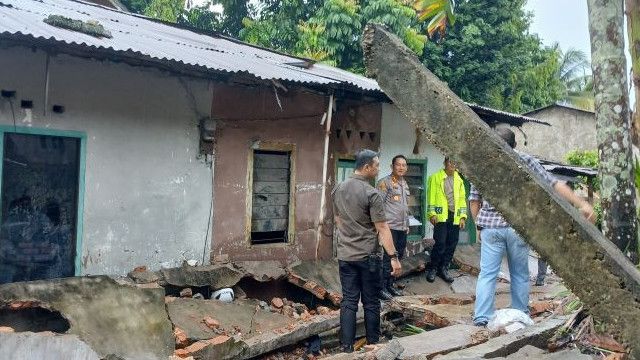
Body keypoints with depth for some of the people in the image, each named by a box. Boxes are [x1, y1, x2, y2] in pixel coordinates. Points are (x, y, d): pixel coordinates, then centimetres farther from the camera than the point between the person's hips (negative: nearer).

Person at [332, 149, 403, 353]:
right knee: (371, 303, 8)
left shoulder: (338, 189, 5)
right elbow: (382, 228, -17)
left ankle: (347, 347, 9)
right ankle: (373, 344, 19)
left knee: (348, 301, 8)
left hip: (345, 255, 5)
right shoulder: (372, 194, -16)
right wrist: (393, 257, -15)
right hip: (367, 256, -5)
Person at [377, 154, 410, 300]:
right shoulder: (385, 182, -8)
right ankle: (382, 288, 3)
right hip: (390, 226, -8)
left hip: (403, 228, 8)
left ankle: (390, 285, 23)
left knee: (398, 257, 12)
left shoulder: (404, 184, 17)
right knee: (388, 258, -6)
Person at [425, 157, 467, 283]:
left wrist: (463, 216, 7)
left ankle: (444, 269, 17)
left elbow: (462, 199, 15)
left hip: (455, 217, 5)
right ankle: (432, 269, 5)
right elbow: (431, 197, -2)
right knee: (440, 243, -9)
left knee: (451, 245, 5)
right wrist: (432, 214, -10)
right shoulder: (436, 177, 2)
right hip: (441, 216, -4)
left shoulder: (459, 180, 15)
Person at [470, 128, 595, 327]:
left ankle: (482, 318, -4)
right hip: (518, 227, 0)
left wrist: (479, 225, 19)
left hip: (490, 227, 0)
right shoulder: (526, 161, 2)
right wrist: (581, 204, -7)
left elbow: (474, 200, 7)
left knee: (487, 273, 1)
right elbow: (554, 185, -5)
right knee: (520, 275, 12)